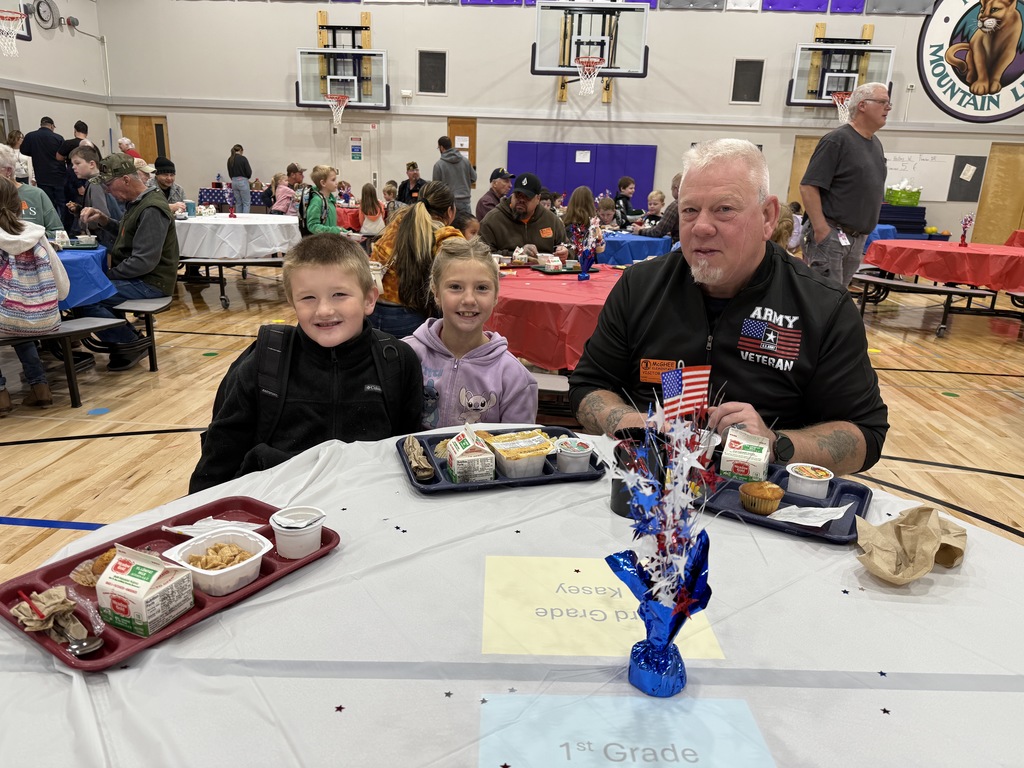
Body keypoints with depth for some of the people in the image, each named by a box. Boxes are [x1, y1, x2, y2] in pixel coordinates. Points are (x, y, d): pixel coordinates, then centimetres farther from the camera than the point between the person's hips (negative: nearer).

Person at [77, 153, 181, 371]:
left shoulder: (152, 210, -20)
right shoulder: (137, 202, 10)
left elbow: (144, 262, -25)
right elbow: (127, 234, 25)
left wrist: (106, 276, -17)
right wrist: (103, 220, 7)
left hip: (150, 283, -10)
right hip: (138, 278, 10)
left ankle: (131, 344, -5)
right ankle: (124, 335, 20)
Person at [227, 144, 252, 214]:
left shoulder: (230, 160, 8)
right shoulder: (243, 158, -10)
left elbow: (230, 173, 13)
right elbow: (248, 172, -11)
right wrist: (247, 177, 10)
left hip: (234, 182, 6)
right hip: (242, 181, -6)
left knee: (238, 203, 13)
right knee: (246, 203, 0)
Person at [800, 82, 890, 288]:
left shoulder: (876, 144, 15)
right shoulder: (837, 140, -9)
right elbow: (808, 186, -16)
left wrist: (863, 233, 18)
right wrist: (821, 228, -21)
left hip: (858, 238, 8)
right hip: (830, 234, -8)